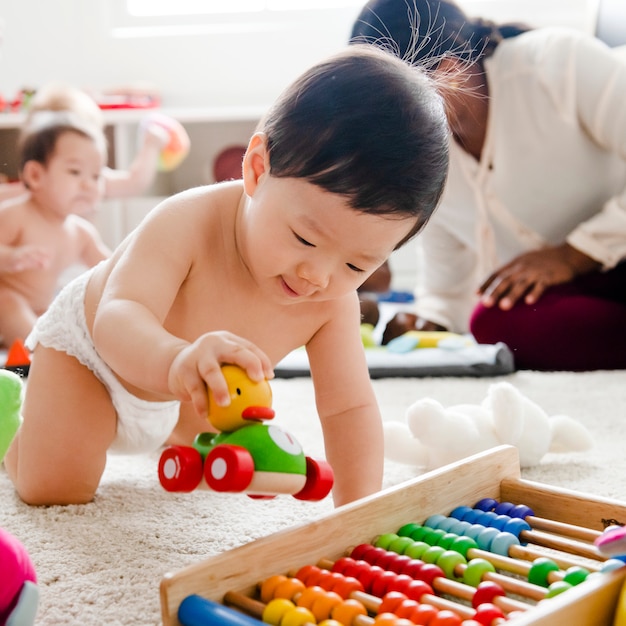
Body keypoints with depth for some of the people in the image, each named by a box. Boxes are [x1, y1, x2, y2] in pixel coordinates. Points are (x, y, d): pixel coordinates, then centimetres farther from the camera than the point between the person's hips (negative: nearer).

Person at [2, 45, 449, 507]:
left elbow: (350, 408, -23)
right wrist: (174, 360, -75)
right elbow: (117, 316, -53)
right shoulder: (188, 222, -42)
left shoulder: (333, 303, -28)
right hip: (85, 343, -5)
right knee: (53, 488, -14)